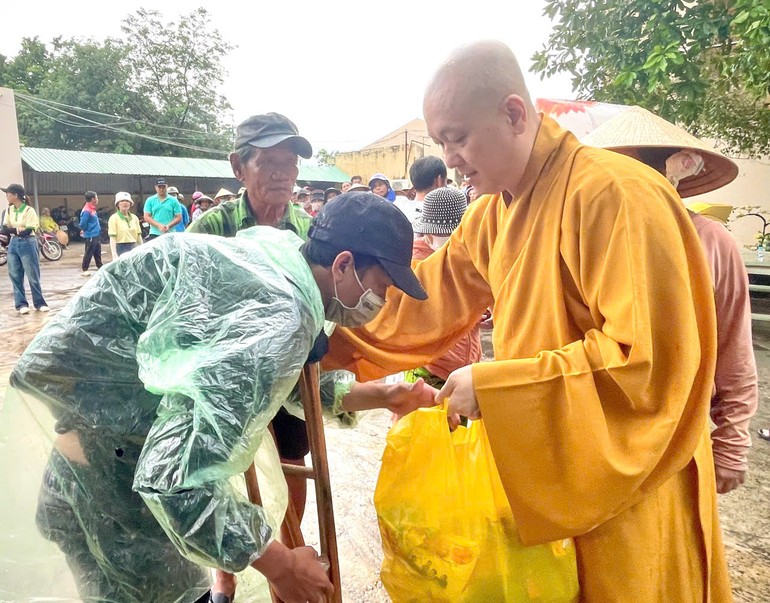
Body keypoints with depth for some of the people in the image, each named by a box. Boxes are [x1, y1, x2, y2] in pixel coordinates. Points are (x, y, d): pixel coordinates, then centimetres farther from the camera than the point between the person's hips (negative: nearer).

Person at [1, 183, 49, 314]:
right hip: (13, 244, 6)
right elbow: (5, 229, 2)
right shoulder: (9, 210, 6)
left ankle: (39, 303, 12)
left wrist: (13, 230, -6)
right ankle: (21, 304, 13)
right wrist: (18, 230, -14)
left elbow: (28, 231, -17)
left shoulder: (29, 210, -12)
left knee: (33, 277, 1)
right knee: (15, 276, 6)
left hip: (27, 244, -6)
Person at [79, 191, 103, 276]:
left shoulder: (92, 209, 10)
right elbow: (82, 224, -19)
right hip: (91, 236, -9)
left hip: (96, 235, 9)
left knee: (98, 253, 16)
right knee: (88, 254, -2)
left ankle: (100, 267, 25)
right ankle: (84, 270, 6)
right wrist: (85, 231, -3)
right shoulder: (87, 211, -18)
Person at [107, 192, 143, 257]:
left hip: (133, 248, 5)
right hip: (121, 249, -5)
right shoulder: (114, 218, -5)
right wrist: (114, 255, -17)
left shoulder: (134, 218, 9)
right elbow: (112, 239, -10)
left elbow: (139, 236, 13)